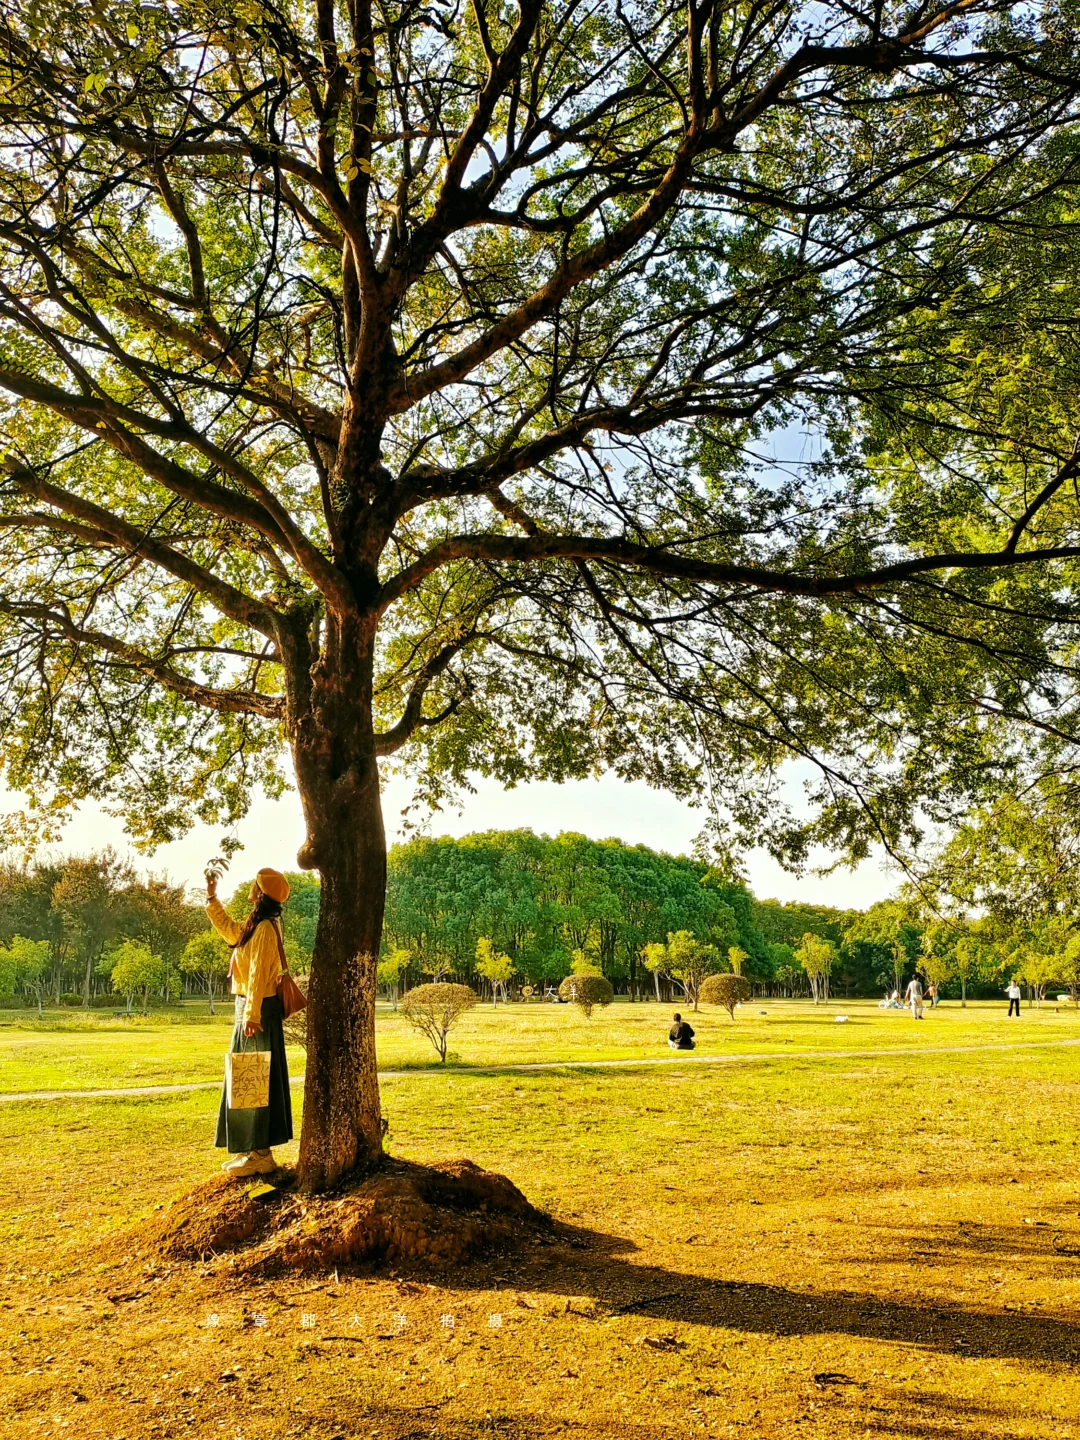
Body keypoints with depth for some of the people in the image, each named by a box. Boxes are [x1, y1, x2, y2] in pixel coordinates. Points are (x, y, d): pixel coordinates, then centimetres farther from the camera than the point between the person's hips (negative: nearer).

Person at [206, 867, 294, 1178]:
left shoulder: (264, 928, -17)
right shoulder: (256, 926, 12)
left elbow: (258, 976, -21)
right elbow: (229, 931, 30)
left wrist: (251, 1015, -24)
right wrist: (212, 898, 27)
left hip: (257, 1011, -10)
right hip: (251, 1008, 10)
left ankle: (259, 1154, 2)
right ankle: (254, 1150, 22)